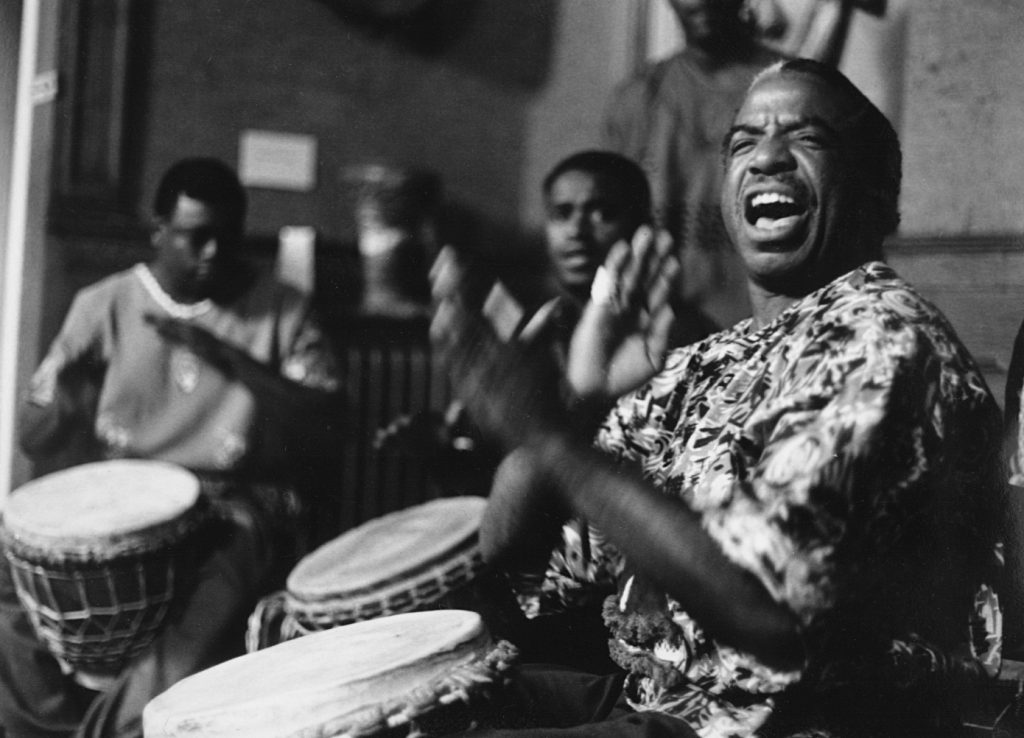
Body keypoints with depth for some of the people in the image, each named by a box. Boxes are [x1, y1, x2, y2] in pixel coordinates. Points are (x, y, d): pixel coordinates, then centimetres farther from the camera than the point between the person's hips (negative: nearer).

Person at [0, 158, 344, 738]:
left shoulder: (281, 310, 2)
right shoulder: (104, 305, 6)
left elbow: (326, 428, -10)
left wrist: (229, 359, -20)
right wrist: (65, 400, -20)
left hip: (235, 514, -2)